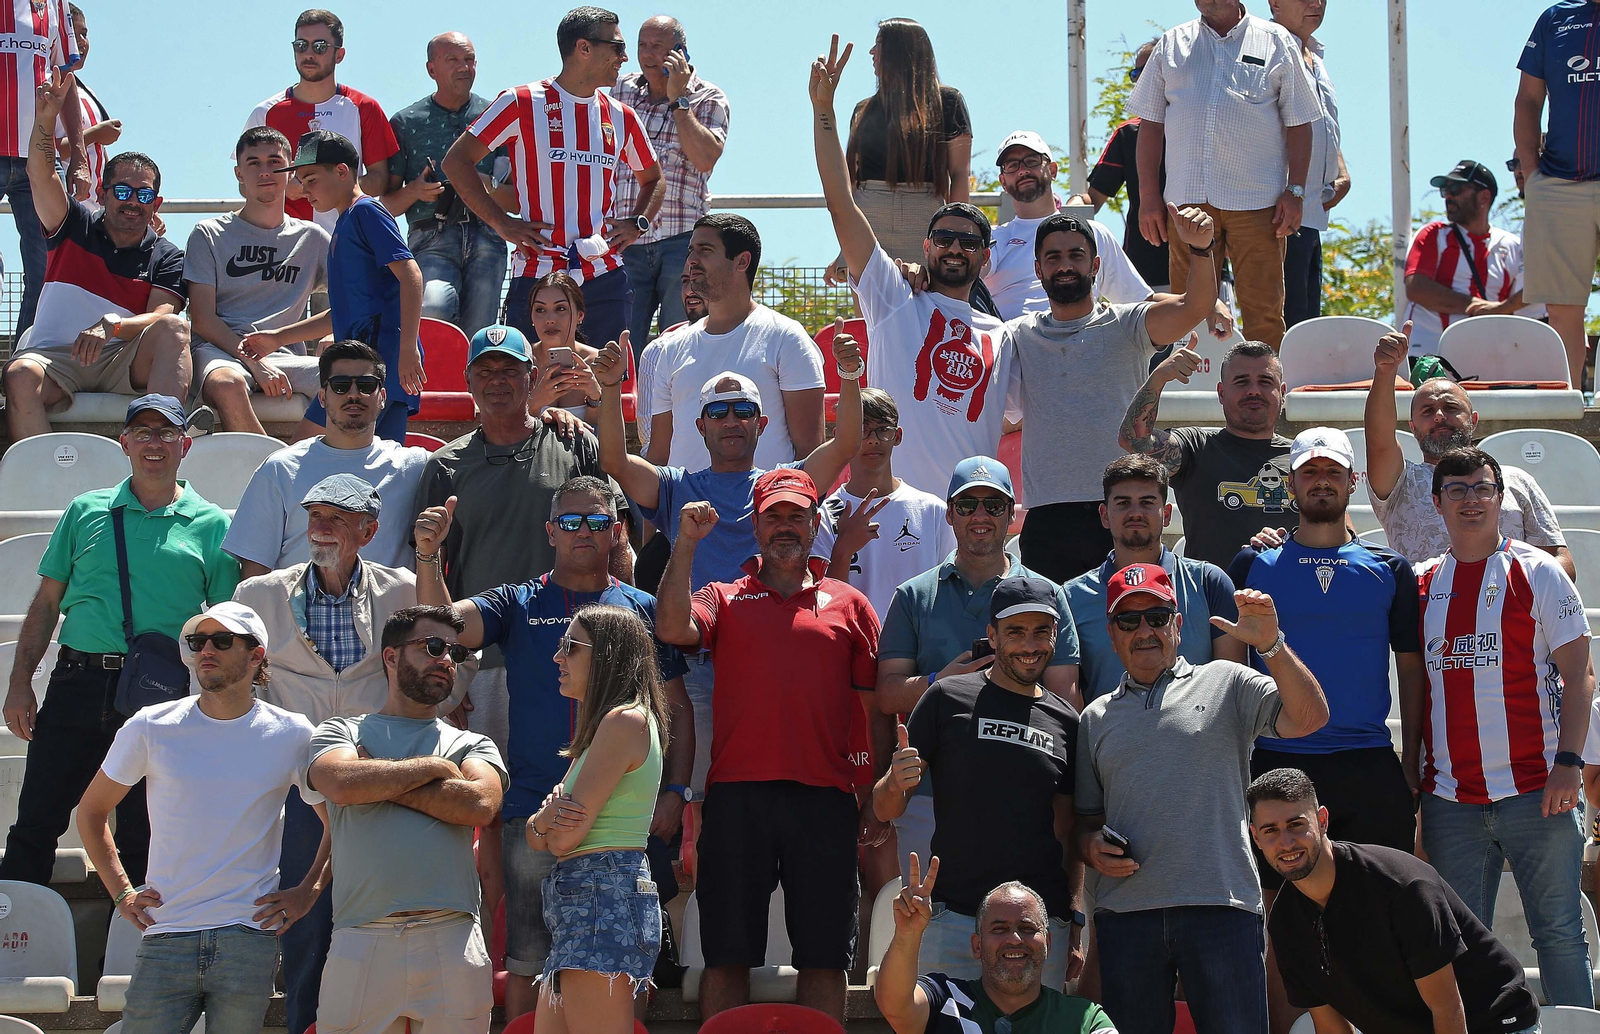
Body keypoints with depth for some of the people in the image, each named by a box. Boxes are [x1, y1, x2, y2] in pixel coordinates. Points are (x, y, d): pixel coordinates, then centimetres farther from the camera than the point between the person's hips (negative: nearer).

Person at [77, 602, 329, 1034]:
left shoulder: (291, 735, 4)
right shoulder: (151, 728, 4)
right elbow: (91, 811, 15)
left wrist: (308, 891, 4)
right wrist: (121, 892, 7)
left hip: (249, 938, 0)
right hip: (165, 937, 0)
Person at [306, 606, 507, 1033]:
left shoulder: (472, 745, 18)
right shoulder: (341, 733, 15)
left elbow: (481, 804, -3)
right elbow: (343, 784, -8)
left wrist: (380, 782, -1)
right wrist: (436, 767, 2)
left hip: (451, 937, 1)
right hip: (361, 940, -1)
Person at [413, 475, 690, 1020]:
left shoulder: (644, 610, 12)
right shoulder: (518, 604, 9)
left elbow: (677, 709, 12)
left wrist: (675, 791, 1)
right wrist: (427, 556, -25)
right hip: (534, 815, -1)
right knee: (528, 962, 1)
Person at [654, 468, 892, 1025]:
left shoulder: (848, 605, 13)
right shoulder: (724, 599, 12)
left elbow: (877, 707, 11)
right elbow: (671, 627, -10)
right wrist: (686, 543, -12)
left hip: (825, 797, 1)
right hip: (736, 796, 0)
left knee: (824, 955, 3)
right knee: (727, 953, 2)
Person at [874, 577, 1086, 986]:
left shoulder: (1065, 722, 14)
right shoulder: (948, 699, 4)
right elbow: (885, 810, 3)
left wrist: (1075, 927, 10)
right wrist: (896, 784, -20)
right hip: (954, 918, -3)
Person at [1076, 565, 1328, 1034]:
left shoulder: (1226, 684, 10)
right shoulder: (1096, 718, 20)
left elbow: (1309, 717, -4)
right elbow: (1085, 820, 22)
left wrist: (1271, 646, -15)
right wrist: (1093, 848, 0)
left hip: (1220, 906, -3)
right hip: (1125, 911, 3)